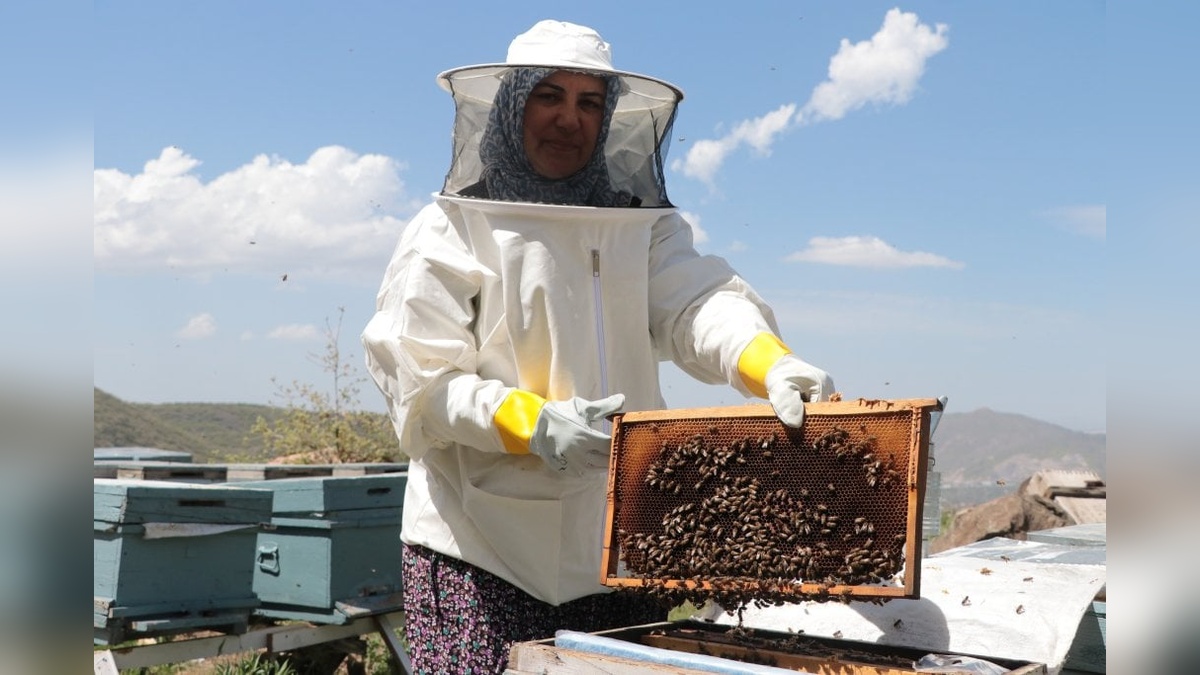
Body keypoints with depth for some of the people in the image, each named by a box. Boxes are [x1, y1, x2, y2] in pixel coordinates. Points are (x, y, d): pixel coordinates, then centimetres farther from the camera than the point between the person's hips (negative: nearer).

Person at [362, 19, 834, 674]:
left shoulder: (645, 226, 14)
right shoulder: (449, 232, 3)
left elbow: (697, 304, -6)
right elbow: (420, 383, -5)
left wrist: (773, 365, -28)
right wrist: (533, 424, -21)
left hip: (619, 549, 4)